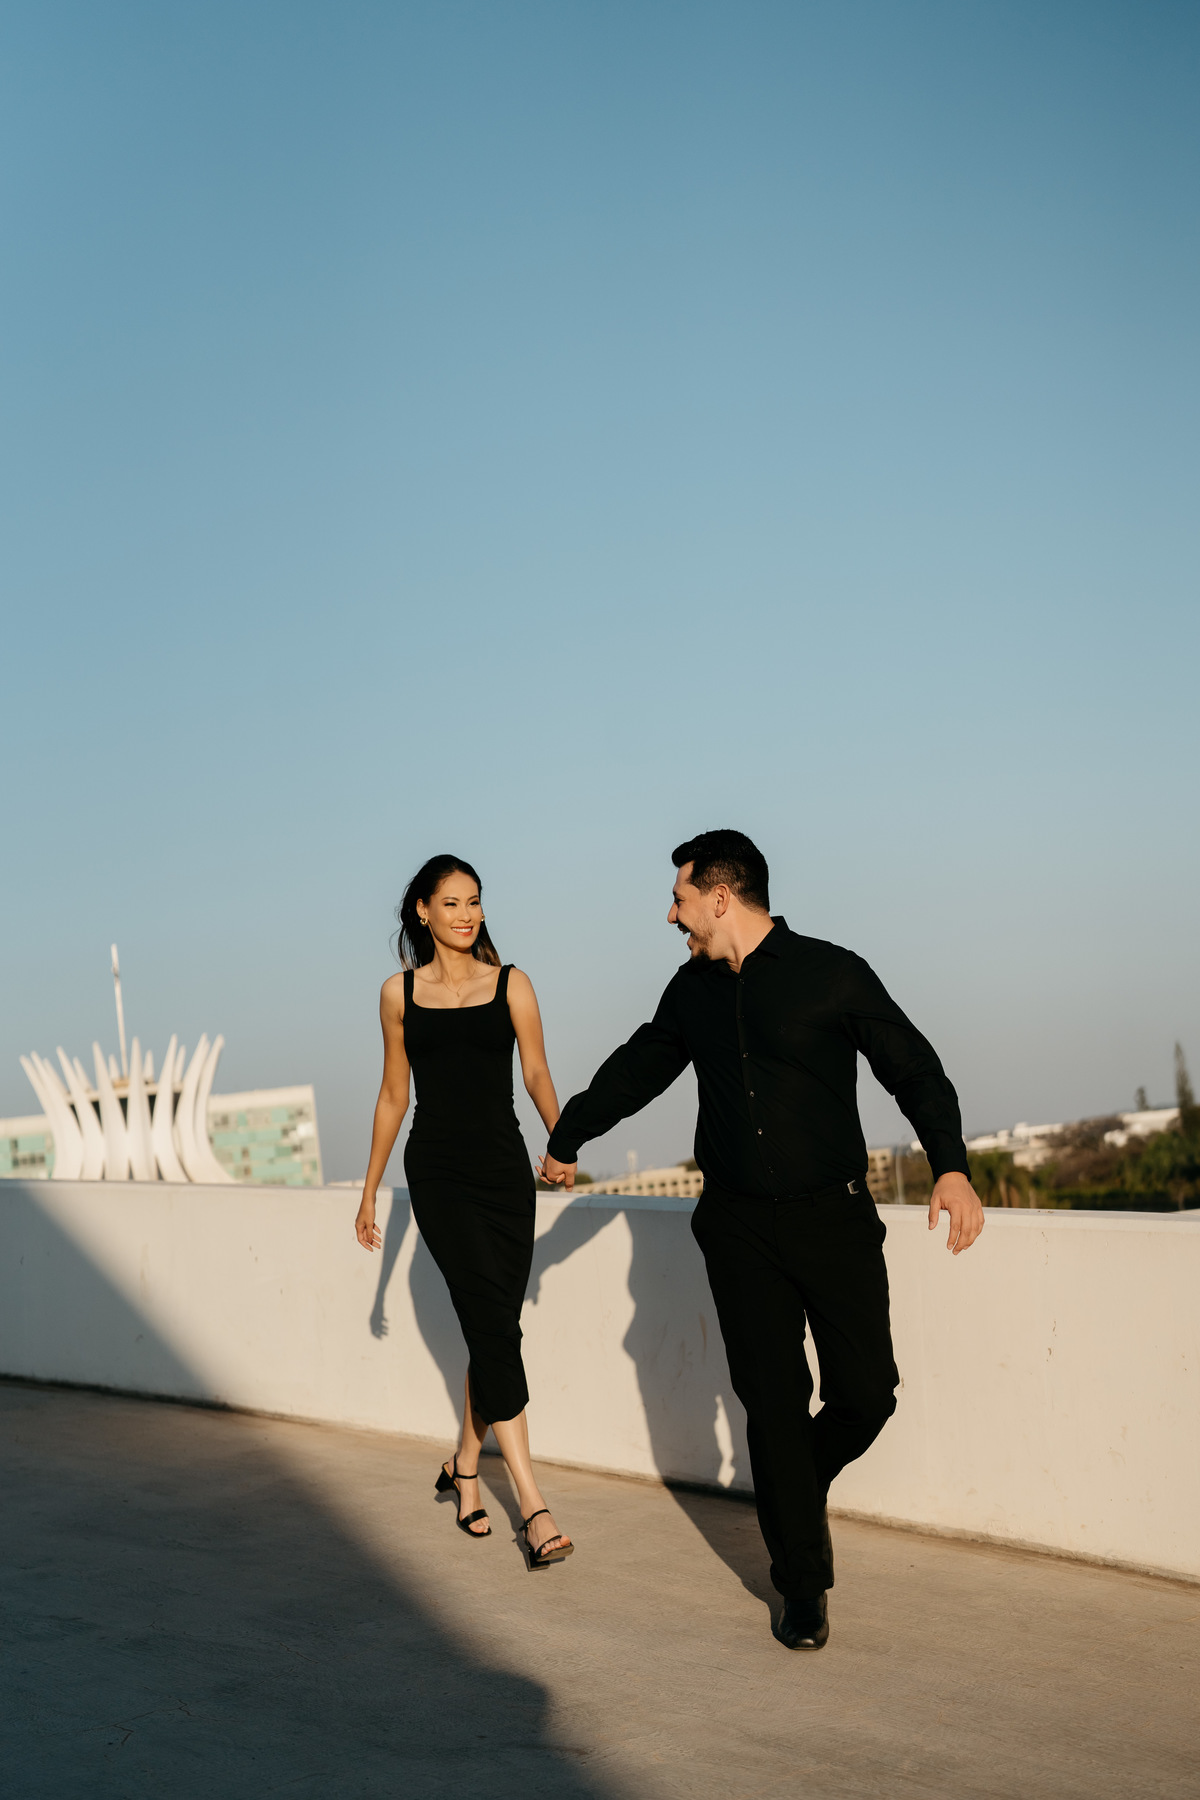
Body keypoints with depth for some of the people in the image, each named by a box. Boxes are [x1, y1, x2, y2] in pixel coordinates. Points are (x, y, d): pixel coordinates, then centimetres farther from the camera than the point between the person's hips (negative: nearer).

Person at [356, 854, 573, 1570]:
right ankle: (533, 1503, -14)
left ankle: (465, 1466, 30)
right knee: (494, 1325, -12)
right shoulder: (400, 992, 7)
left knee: (494, 1329, 6)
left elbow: (537, 1074, -4)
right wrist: (369, 1190, 16)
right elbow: (393, 1095, 14)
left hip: (504, 1168, 1)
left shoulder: (510, 984, 5)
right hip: (438, 1173, -1)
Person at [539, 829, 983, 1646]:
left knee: (866, 1395, -6)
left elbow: (913, 1069, -6)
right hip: (739, 1225, 3)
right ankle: (804, 1586, 10)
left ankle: (802, 1488, 27)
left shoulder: (831, 973, -6)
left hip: (833, 1215, -3)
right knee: (774, 1403, -1)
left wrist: (951, 1164, -21)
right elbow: (637, 1069, 24)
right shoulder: (693, 991, 8)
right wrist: (568, 1135, 35)